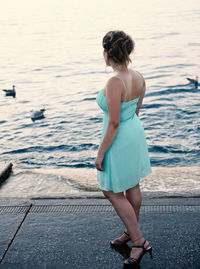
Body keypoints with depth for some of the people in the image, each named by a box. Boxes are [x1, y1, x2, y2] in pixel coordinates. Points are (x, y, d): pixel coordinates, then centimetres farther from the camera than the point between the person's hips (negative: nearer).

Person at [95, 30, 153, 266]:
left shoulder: (114, 82, -28)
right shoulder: (138, 77, -2)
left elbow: (114, 123, -26)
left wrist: (100, 153, -17)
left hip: (119, 141, -9)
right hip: (136, 133, 9)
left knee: (112, 192, 8)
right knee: (132, 186, 21)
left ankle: (139, 241, 15)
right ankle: (131, 232, 40)